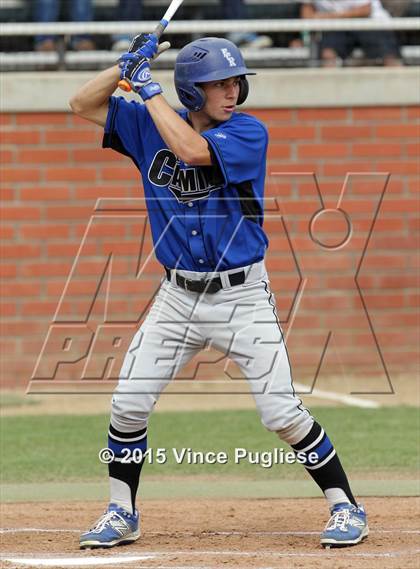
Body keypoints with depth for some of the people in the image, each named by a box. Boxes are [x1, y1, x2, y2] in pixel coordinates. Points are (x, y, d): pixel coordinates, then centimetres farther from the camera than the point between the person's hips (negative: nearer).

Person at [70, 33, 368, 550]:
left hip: (242, 296, -4)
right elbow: (82, 104, 4)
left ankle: (345, 508, 4)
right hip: (177, 295, 4)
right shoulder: (150, 127, 1)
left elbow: (192, 149, -30)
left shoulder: (249, 133, -12)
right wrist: (128, 64, -11)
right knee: (128, 405, 0)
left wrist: (148, 88, -21)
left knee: (282, 413, -9)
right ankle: (121, 516, 18)